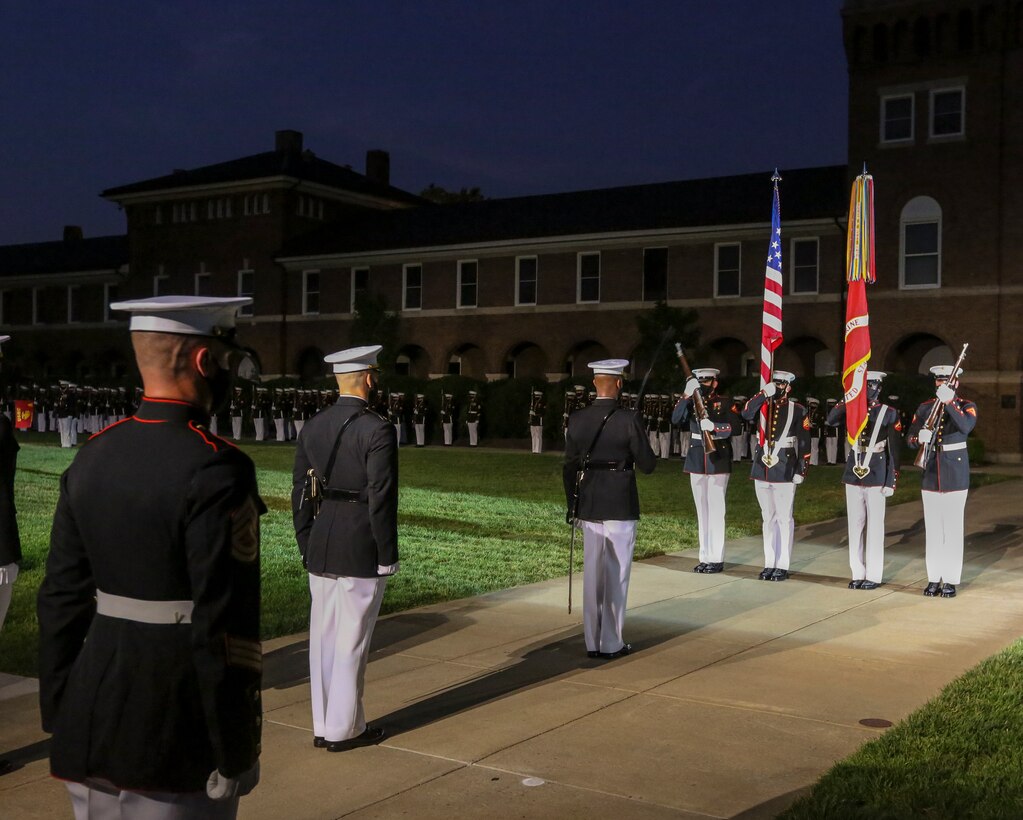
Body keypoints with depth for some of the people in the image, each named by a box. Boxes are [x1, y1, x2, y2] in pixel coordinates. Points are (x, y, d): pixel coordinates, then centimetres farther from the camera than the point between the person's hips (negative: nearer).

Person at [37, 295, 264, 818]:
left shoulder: (92, 458, 3)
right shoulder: (216, 470, -18)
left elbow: (60, 599, 7)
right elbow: (224, 622, -20)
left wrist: (58, 717, 16)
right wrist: (234, 752, -12)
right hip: (176, 740, -7)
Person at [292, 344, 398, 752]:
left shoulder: (312, 427, 6)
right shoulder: (377, 430, -14)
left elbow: (300, 493, 9)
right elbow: (381, 499, -15)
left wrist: (306, 548, 16)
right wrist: (387, 558, -7)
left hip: (320, 549, 6)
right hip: (361, 550, -6)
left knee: (323, 637, 13)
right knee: (352, 641, 3)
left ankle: (324, 725, 23)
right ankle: (344, 729, 13)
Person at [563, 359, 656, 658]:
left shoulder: (576, 420, -1)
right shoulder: (630, 420, -13)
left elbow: (569, 468, 5)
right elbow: (648, 464, -9)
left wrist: (573, 507, 14)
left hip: (588, 508, 4)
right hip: (621, 508, -4)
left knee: (592, 574, 12)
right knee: (616, 575, 6)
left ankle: (592, 642, 18)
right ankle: (612, 643, 11)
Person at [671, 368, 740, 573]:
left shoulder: (725, 402, 1)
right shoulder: (692, 402, 10)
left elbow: (734, 425, -13)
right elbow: (676, 419, -7)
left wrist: (714, 426, -30)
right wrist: (687, 395, -18)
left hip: (718, 462, -4)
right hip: (696, 462, 4)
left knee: (716, 510, -5)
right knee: (702, 510, 8)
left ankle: (716, 559, 1)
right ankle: (705, 557, 15)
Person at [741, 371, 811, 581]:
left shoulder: (798, 410, -1)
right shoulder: (763, 406, 9)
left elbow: (804, 443, -3)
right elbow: (746, 414, -13)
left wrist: (800, 471, -8)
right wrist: (764, 394, -19)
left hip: (785, 472, -4)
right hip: (761, 469, 4)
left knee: (784, 519, 2)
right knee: (768, 518, 11)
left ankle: (783, 566, 6)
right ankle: (769, 563, 17)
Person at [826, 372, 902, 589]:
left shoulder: (889, 413, -1)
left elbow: (895, 450, -4)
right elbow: (830, 420, -9)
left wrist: (891, 482, -9)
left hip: (877, 477, -4)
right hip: (853, 475, 4)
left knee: (874, 526, 1)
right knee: (855, 526, 7)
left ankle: (873, 576, 7)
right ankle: (858, 574, 14)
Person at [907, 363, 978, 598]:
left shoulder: (966, 406, -1)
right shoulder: (924, 408, 8)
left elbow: (966, 427, -24)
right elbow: (909, 439, 2)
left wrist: (949, 402, -34)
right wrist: (919, 437, -21)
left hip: (956, 476, -3)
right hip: (930, 475, 3)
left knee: (953, 528, -1)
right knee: (932, 528, 6)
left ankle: (951, 580, 5)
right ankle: (934, 578, 13)